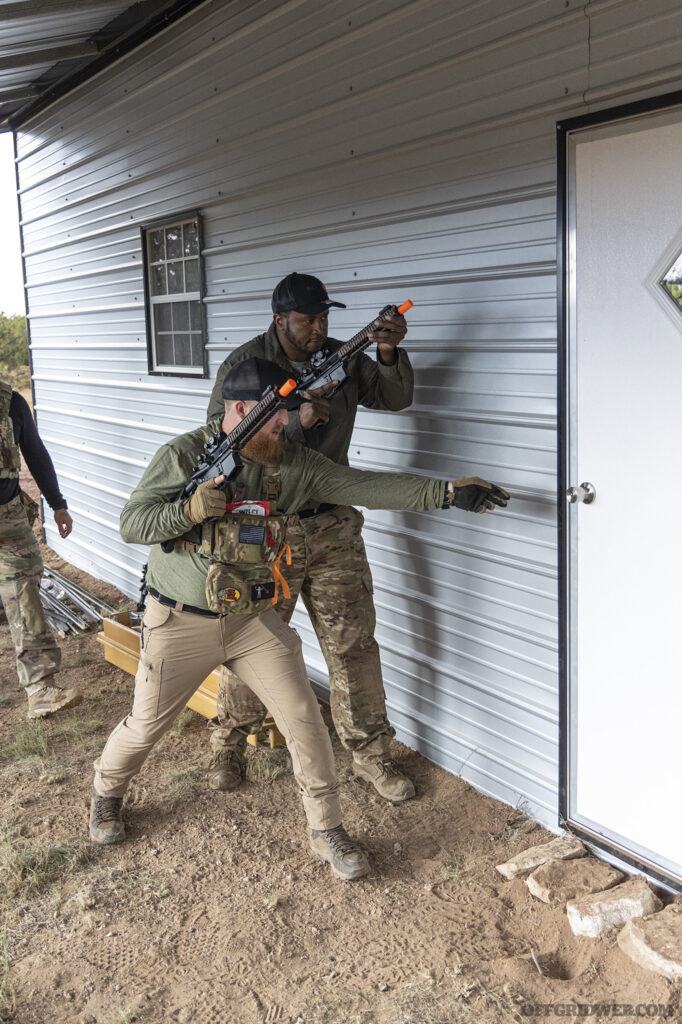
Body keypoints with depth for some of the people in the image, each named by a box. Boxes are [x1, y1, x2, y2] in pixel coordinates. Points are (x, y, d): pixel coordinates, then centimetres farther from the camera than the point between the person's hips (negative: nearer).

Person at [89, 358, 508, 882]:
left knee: (304, 720, -2)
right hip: (180, 622, -2)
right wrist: (193, 509, -30)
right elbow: (132, 523, -12)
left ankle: (327, 830, 16)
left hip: (253, 620, 3)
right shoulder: (184, 455, -13)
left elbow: (364, 486, -10)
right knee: (146, 725, 12)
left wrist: (446, 491, -18)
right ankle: (106, 790, 45)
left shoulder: (293, 464, -4)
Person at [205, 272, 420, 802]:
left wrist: (389, 352, -17)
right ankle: (230, 743, 32)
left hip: (333, 526, 3)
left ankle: (370, 750, 23)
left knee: (354, 642, 7)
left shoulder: (342, 359, 4)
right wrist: (295, 420, -28)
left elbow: (395, 397, 3)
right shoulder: (243, 365, -8)